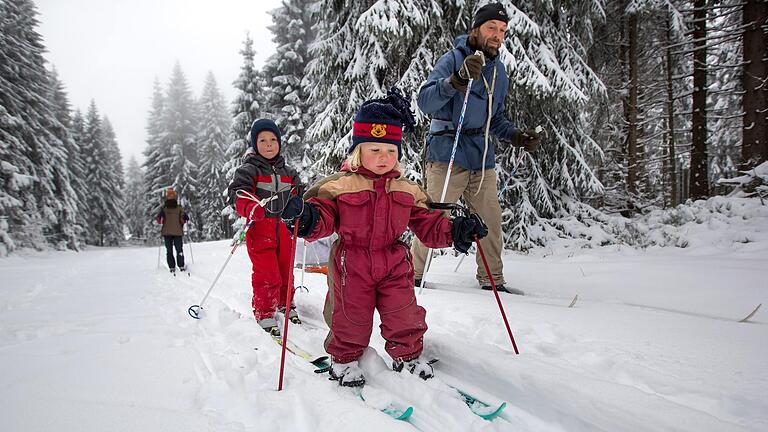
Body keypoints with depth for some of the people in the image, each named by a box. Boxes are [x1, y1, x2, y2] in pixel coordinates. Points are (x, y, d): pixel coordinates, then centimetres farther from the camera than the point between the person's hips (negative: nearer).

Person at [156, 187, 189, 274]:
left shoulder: (163, 208, -4)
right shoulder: (179, 208, -5)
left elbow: (158, 219, -10)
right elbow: (185, 219, -9)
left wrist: (159, 221, 12)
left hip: (166, 232, 1)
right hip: (178, 232, 0)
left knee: (169, 251, 8)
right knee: (179, 250, 8)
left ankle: (172, 267, 3)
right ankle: (181, 266, 2)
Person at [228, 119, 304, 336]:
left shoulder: (288, 172, 13)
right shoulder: (248, 170, -4)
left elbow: (298, 196, 18)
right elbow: (239, 196, -15)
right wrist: (252, 210, -36)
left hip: (284, 230, 5)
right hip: (260, 231, -5)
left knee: (286, 271, 15)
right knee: (267, 276, -8)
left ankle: (284, 304, 35)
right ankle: (265, 314, 7)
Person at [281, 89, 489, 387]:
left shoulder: (407, 191, 5)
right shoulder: (339, 185, -9)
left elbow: (427, 224, 9)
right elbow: (323, 216, -12)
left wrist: (454, 231, -5)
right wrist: (307, 219, -35)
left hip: (394, 265, 3)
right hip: (352, 266, -3)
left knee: (405, 317, 5)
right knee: (350, 318, 8)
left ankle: (407, 357, 29)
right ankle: (343, 360, 33)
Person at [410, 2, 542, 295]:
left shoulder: (499, 72, 17)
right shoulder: (453, 59, -5)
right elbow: (425, 102, -18)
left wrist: (517, 136, 8)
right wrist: (458, 79, -33)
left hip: (482, 157, 7)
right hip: (447, 153, -6)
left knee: (490, 219, 7)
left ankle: (492, 280, 21)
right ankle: (413, 273, 13)